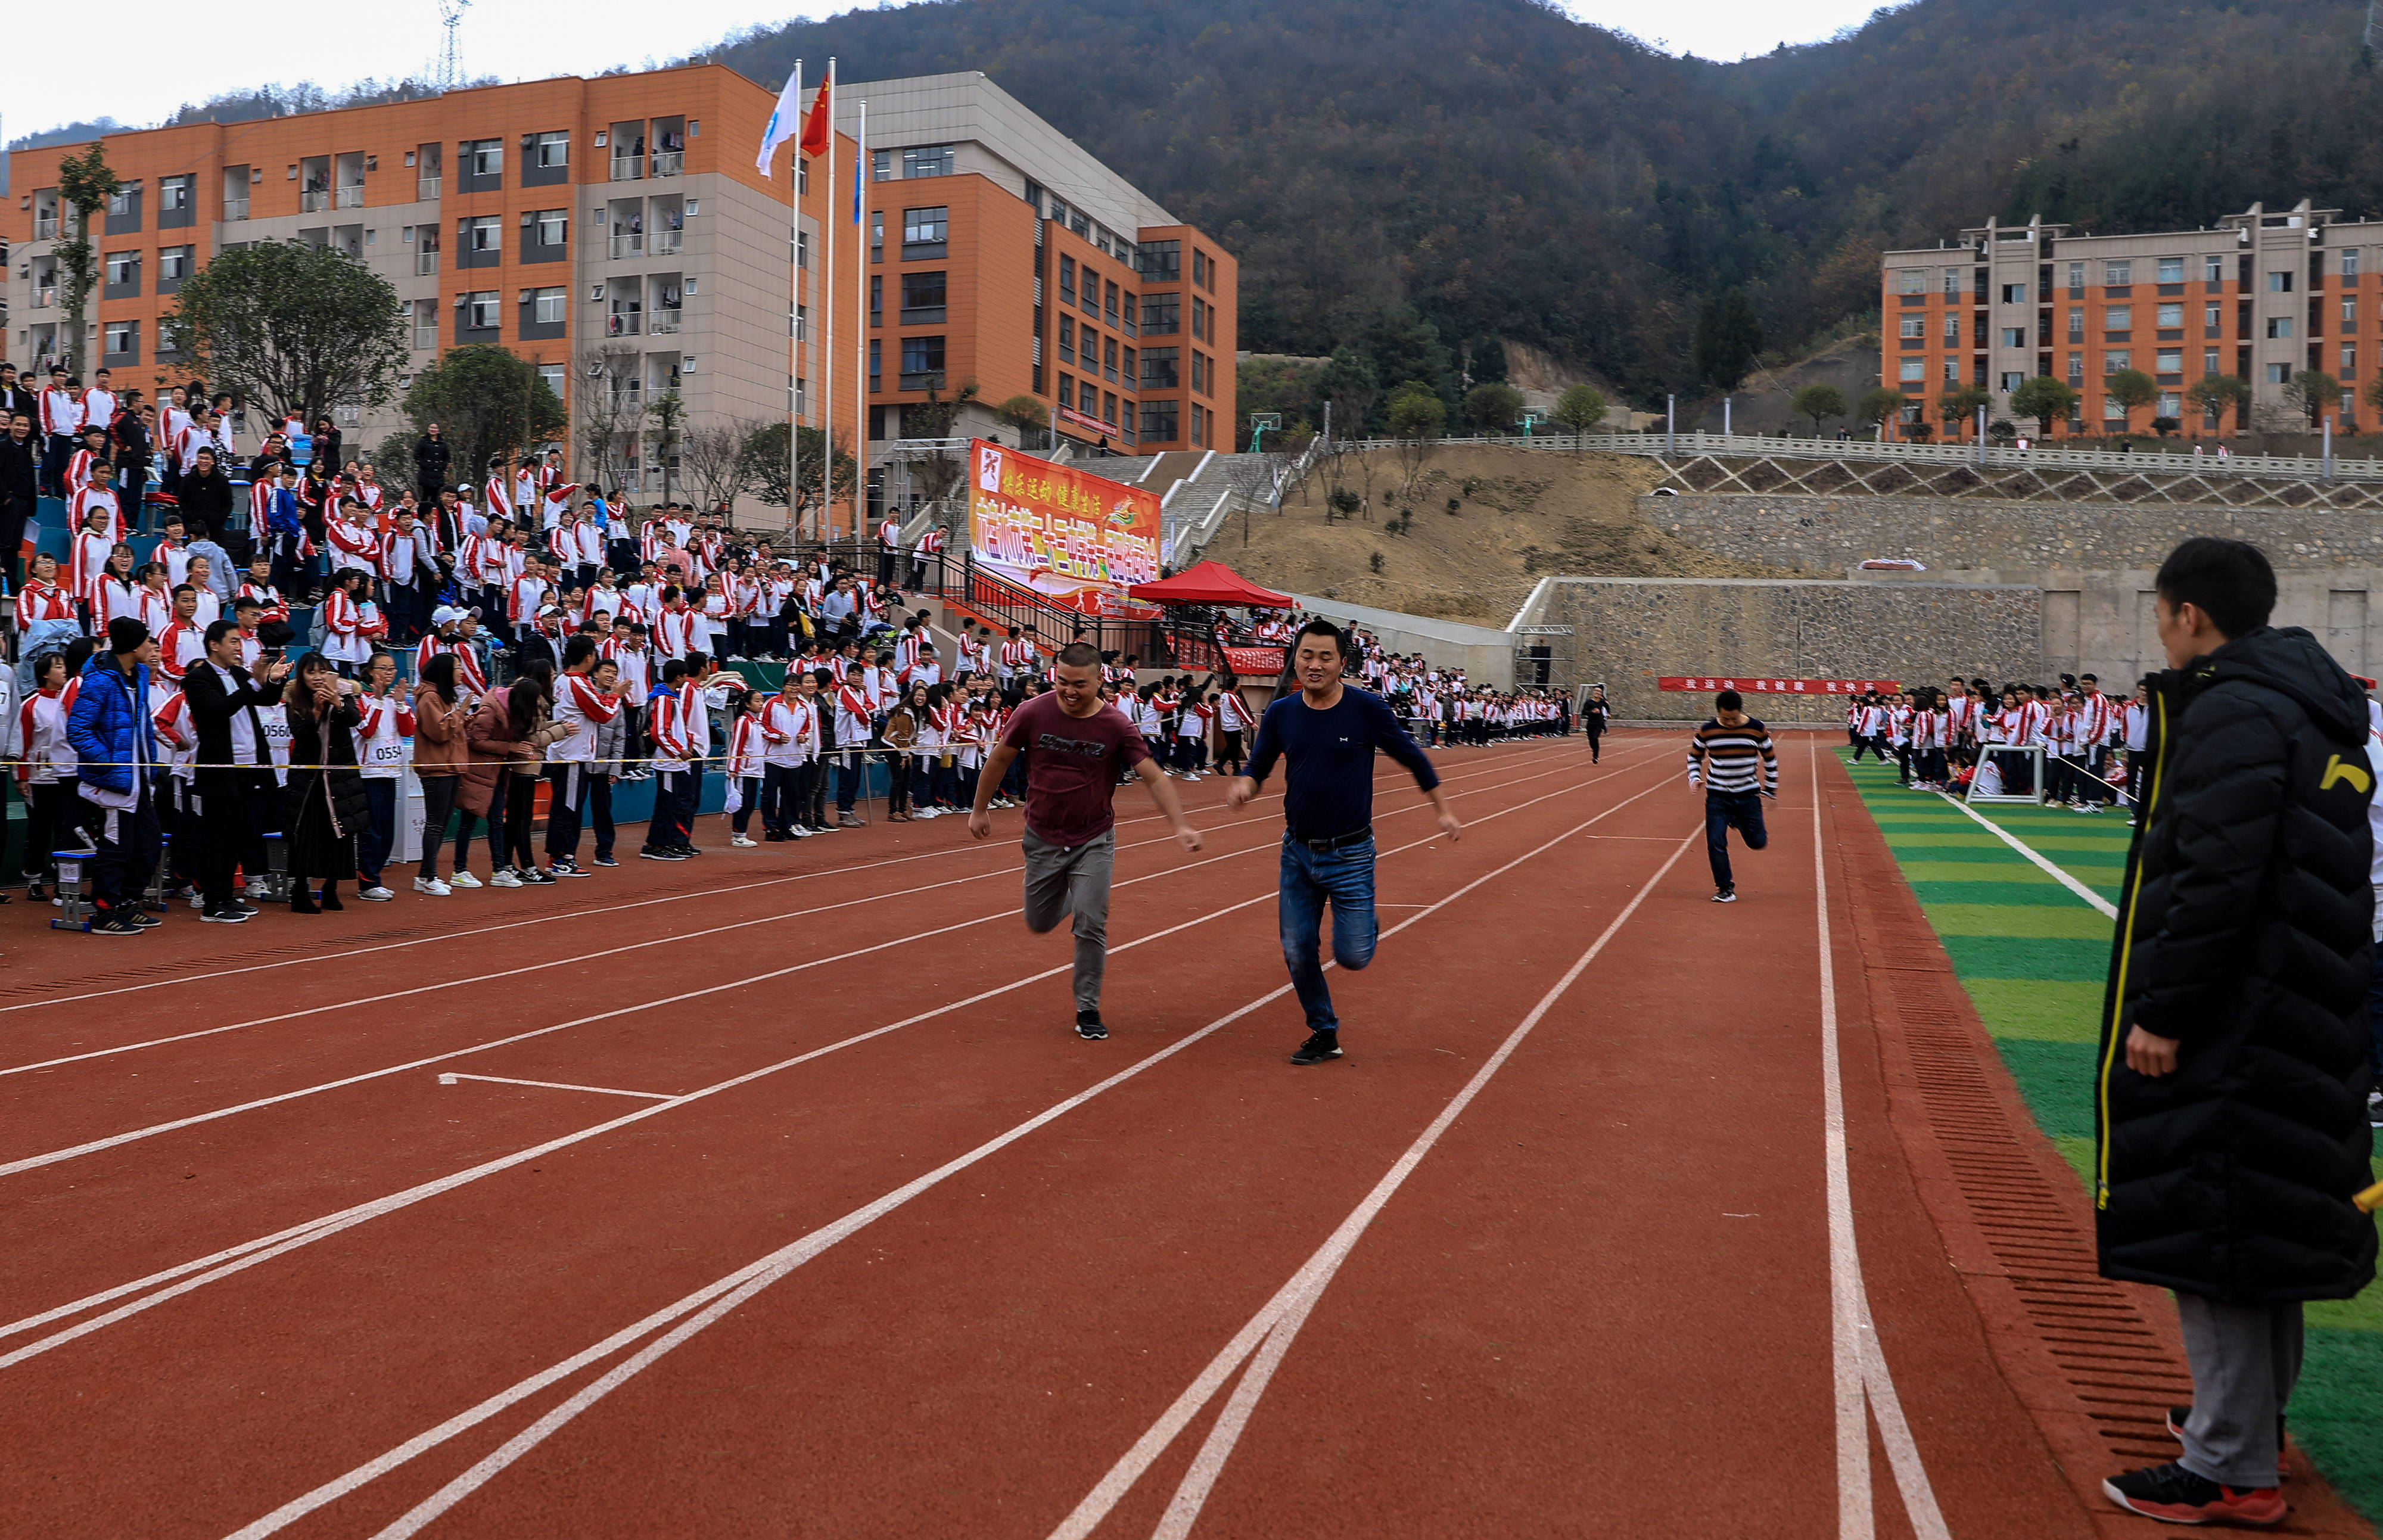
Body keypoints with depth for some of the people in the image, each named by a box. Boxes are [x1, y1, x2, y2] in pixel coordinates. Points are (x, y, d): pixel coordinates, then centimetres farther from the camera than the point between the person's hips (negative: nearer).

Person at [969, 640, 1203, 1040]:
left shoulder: (1116, 725, -13)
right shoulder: (1033, 713, -12)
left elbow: (1153, 778, -11)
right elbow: (999, 759, 3)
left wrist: (1179, 825, -23)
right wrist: (980, 809, 10)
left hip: (1095, 841, -2)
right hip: (1043, 839, 2)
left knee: (1091, 925, -8)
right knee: (1040, 924, 12)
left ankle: (1088, 1008, 8)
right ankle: (1069, 895, 47)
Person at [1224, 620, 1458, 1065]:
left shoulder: (1368, 709, -13)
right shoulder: (1280, 714, -4)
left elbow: (1412, 756, 1)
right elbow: (1258, 766, 6)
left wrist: (1443, 810, 8)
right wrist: (1243, 786, -18)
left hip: (1350, 854, -3)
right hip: (1297, 852, 3)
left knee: (1351, 956, -4)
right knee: (1297, 953, 6)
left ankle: (1367, 925, 32)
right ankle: (1324, 1035, 26)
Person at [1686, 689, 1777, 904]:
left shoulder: (1757, 729, -8)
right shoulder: (1707, 731, -8)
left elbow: (1770, 759, 5)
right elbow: (1694, 756, 9)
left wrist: (1770, 789, 8)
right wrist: (1694, 778, -7)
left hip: (1748, 795, 0)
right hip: (1717, 796, 0)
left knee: (1757, 842, 5)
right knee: (1716, 843, -6)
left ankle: (1738, 822, 37)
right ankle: (1725, 888, 9)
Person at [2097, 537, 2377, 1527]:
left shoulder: (2232, 712, -16)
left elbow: (2217, 879, -23)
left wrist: (2164, 1012, -18)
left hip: (2232, 1027, -10)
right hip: (2299, 1017, 10)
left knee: (2212, 1223, -4)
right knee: (2261, 1216, 19)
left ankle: (2230, 1472, 2)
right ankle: (2251, 1417, 33)